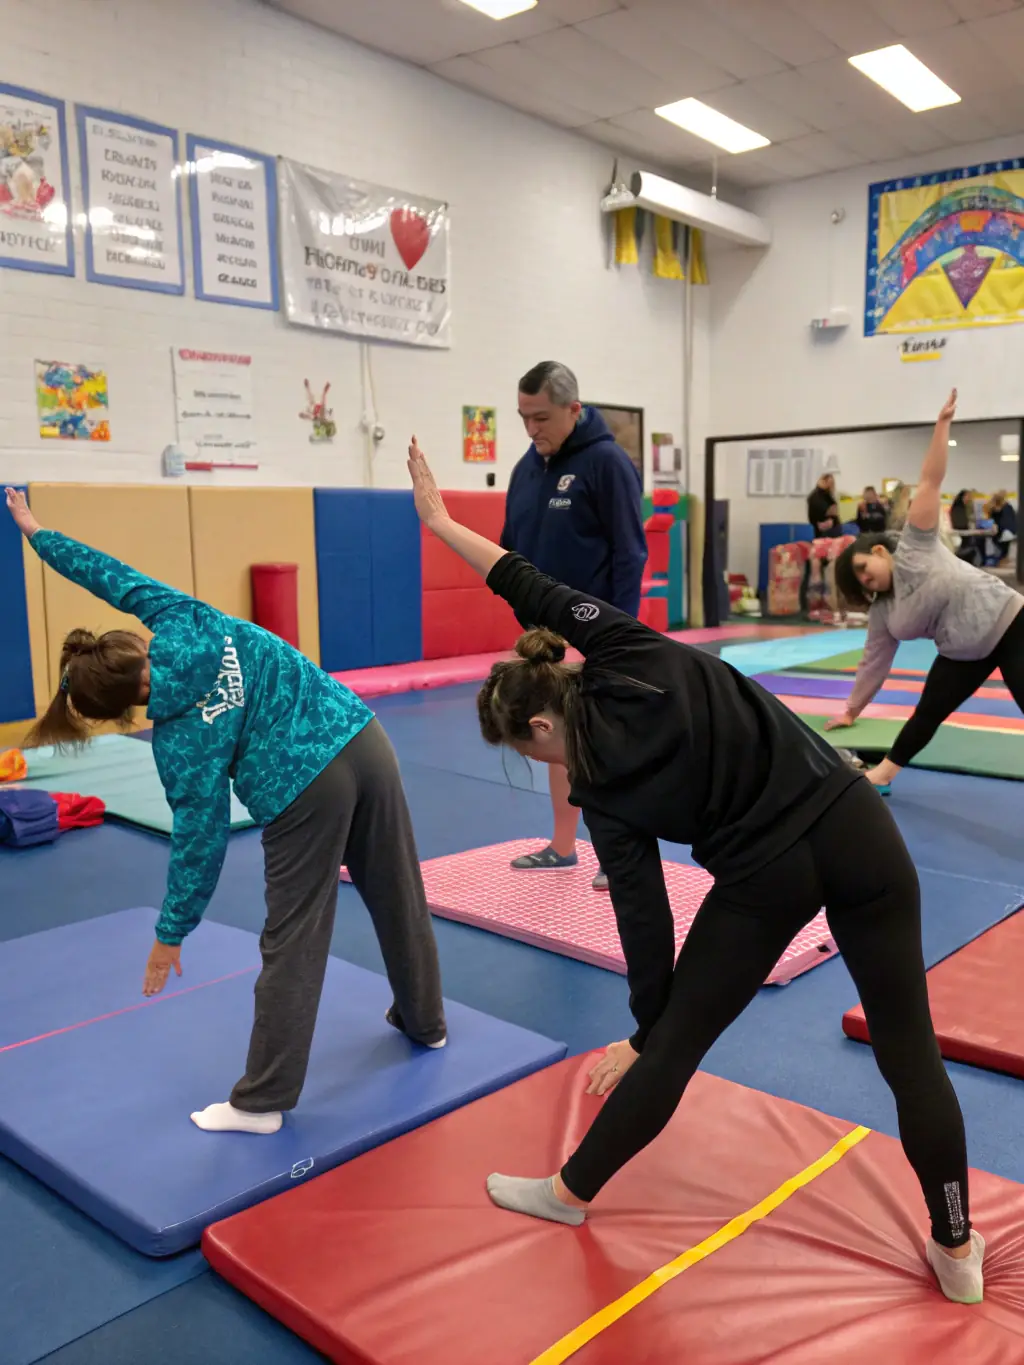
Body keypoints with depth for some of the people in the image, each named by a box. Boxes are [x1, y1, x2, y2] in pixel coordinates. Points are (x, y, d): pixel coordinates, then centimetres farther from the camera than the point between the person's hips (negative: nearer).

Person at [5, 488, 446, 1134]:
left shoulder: (179, 737, -4)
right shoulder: (183, 622, 4)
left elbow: (201, 839, -2)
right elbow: (116, 576, 18)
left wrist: (171, 934, 9)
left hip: (306, 794, -6)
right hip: (366, 742, 7)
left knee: (293, 945, 6)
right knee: (399, 896, 21)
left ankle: (263, 1101, 19)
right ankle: (425, 1021, 43)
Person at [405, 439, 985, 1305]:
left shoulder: (601, 793, -4)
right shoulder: (635, 658, -1)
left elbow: (644, 914, -3)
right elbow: (538, 590, 1)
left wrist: (643, 1032, 8)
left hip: (769, 876, -4)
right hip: (856, 825, 4)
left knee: (676, 1044, 13)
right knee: (910, 1049, 15)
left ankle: (571, 1194, 33)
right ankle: (957, 1249, 31)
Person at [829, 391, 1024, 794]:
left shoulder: (914, 549, -11)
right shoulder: (881, 613, 4)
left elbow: (930, 483, -15)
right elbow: (873, 664, 11)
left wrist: (943, 423, -16)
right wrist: (851, 711, 14)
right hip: (965, 654, 6)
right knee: (928, 713, 10)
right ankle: (884, 773, 25)